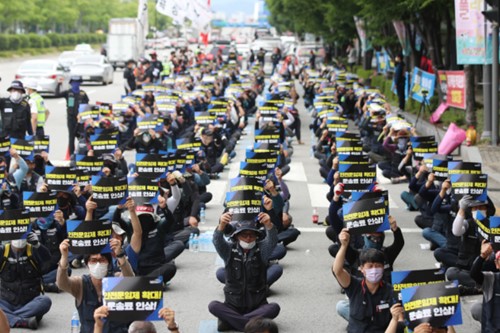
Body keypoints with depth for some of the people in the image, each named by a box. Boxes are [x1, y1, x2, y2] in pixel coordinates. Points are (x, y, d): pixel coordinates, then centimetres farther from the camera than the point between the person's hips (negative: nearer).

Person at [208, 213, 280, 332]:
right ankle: (251, 322, -28)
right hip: (233, 306, 0)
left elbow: (272, 241, -20)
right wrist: (222, 225, -43)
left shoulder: (261, 249, 0)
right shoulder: (229, 250, -1)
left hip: (257, 306, 0)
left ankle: (230, 320, -25)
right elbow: (217, 241, -21)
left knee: (274, 308, -30)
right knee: (213, 306, -27)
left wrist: (268, 225, -43)